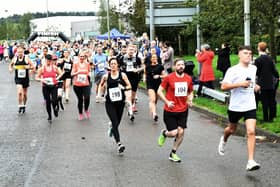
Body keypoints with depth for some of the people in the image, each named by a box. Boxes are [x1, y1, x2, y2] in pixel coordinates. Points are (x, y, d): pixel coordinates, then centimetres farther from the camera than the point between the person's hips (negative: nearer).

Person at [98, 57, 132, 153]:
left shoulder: (122, 75, -1)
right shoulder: (106, 76, -1)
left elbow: (129, 86, 0)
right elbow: (101, 86, 15)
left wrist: (123, 88, -17)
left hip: (120, 102, 2)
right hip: (110, 103, -2)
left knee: (117, 122, 15)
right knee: (115, 122, -13)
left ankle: (112, 128, 53)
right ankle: (119, 144, -16)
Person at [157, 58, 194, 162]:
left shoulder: (188, 79, 3)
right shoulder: (169, 78, -8)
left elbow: (190, 92, 18)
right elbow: (159, 91, -3)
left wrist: (190, 100, -2)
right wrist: (167, 102, -14)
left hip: (183, 110, 4)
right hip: (170, 111, -4)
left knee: (181, 132, -1)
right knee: (174, 133, -8)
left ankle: (173, 154, 17)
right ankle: (164, 134, 30)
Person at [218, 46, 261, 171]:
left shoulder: (254, 68, 6)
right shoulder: (233, 70, -12)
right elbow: (223, 86, -19)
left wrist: (255, 86, 9)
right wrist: (240, 84, -26)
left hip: (250, 106, 2)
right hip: (235, 106, -2)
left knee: (251, 132, -13)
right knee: (232, 129, 20)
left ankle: (251, 162, -14)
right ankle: (224, 140, 57)